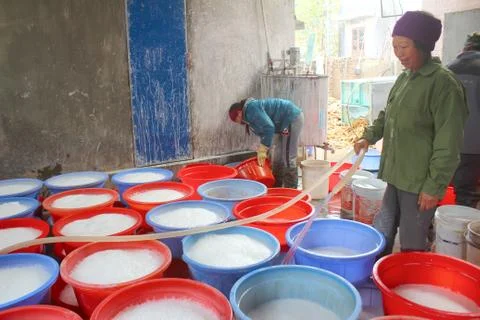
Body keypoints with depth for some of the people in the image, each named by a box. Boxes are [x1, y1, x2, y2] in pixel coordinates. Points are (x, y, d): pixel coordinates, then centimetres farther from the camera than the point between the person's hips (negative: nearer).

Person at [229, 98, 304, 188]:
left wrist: (262, 150, -22)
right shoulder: (249, 115, 11)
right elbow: (263, 132, 15)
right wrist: (262, 151, 9)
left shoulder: (251, 109, -20)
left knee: (287, 159, -11)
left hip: (292, 118, -11)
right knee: (277, 158, 14)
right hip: (283, 124, 11)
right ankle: (277, 188, 22)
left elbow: (268, 127, -27)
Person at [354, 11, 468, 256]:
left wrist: (435, 186, -16)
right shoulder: (404, 78, 9)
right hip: (395, 175, 8)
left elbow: (448, 142, -16)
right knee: (381, 236, 19)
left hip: (420, 181, -8)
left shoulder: (443, 82, -15)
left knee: (412, 246, 5)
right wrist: (370, 136, 4)